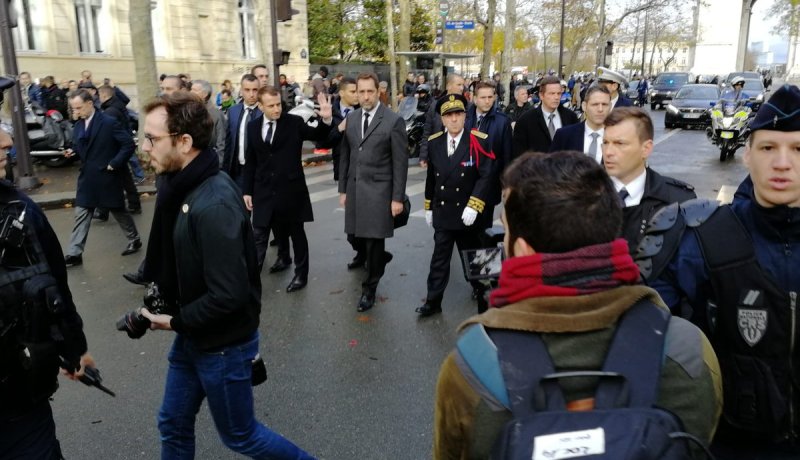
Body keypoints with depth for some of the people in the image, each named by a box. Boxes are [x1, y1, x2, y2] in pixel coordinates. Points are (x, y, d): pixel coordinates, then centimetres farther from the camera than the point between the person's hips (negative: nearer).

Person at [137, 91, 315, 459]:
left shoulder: (214, 205, -30)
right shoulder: (182, 187, 0)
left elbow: (228, 295, -30)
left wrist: (177, 321, -16)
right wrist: (156, 301, 1)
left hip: (223, 345, -8)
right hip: (193, 338, 8)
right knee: (173, 424, 21)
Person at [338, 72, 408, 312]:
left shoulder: (394, 121, -9)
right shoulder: (351, 119, 8)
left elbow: (400, 163, -9)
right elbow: (345, 156, 12)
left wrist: (397, 198, -11)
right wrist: (342, 189, 11)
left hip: (379, 190, -5)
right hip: (354, 188, 5)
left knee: (374, 239, 1)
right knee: (355, 235, 12)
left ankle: (369, 288, 19)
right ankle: (369, 256, 46)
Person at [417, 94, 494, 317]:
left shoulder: (479, 141, -12)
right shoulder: (434, 142, 2)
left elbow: (487, 176, -15)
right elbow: (431, 177, 10)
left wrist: (474, 206, -21)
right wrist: (428, 207, 13)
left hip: (467, 214, -3)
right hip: (442, 213, 3)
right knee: (439, 259, 11)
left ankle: (483, 298, 29)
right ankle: (433, 301, 20)